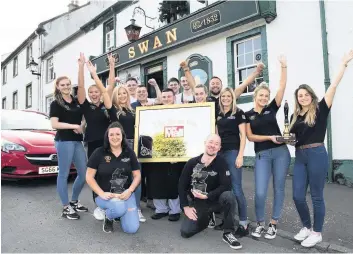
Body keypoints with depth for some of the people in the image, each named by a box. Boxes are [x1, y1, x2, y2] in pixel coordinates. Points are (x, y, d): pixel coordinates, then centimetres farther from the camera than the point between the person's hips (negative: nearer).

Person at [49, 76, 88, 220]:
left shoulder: (77, 102, 14)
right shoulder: (56, 104, -1)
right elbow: (54, 124, -10)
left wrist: (81, 127, 0)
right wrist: (75, 126, -12)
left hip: (77, 141, 6)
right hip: (63, 141, -6)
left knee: (84, 173, 8)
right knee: (64, 174, 1)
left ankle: (74, 202, 26)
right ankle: (66, 208, 11)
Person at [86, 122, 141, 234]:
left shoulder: (129, 153, 2)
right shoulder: (99, 153, -6)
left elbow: (137, 175, 5)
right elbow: (89, 177, -4)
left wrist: (129, 191, -12)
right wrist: (101, 194, -16)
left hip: (126, 194, 3)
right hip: (105, 194, -2)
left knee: (132, 229, -12)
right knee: (119, 208, -36)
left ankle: (119, 213, 21)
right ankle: (108, 217, 2)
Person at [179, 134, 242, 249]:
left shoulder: (221, 162, -14)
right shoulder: (192, 163, -7)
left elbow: (226, 186, -20)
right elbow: (182, 185, -2)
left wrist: (207, 196, -26)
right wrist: (185, 206, -8)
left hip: (214, 198, -2)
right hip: (197, 201, 2)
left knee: (228, 196, -35)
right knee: (185, 232, -12)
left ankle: (228, 233, -17)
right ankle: (208, 218, 18)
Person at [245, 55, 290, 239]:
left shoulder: (272, 108, 7)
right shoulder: (248, 115, 5)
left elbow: (282, 86, 0)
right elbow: (250, 137, -2)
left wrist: (283, 66, -6)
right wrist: (269, 137, -12)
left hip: (281, 152, 2)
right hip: (262, 155, -1)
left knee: (278, 188, 6)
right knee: (260, 192, -8)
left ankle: (273, 224, 20)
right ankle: (259, 224, 14)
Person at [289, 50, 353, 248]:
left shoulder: (320, 109, -2)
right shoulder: (295, 115, 12)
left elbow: (333, 86, -9)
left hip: (316, 155, -5)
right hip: (300, 156, 5)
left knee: (316, 196, 4)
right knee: (298, 196, 6)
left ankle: (317, 233, 20)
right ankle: (307, 227, 28)